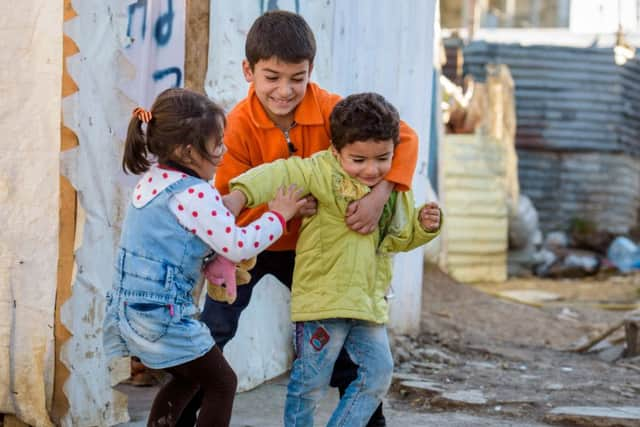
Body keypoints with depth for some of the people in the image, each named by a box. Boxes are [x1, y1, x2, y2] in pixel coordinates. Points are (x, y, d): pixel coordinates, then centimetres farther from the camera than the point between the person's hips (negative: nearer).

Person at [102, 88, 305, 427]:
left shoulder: (151, 179, 9)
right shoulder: (195, 194, -19)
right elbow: (239, 246, -18)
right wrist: (278, 215, -5)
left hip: (128, 306, 9)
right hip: (162, 314, -9)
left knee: (186, 379, 26)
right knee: (221, 384, 6)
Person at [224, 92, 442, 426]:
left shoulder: (395, 190, 7)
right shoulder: (323, 172, -14)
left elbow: (400, 237, 22)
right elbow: (282, 174, -26)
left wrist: (424, 226, 1)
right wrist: (241, 193, -42)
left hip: (369, 302, 6)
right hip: (324, 296, -6)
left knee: (378, 373, 8)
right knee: (312, 380, 1)